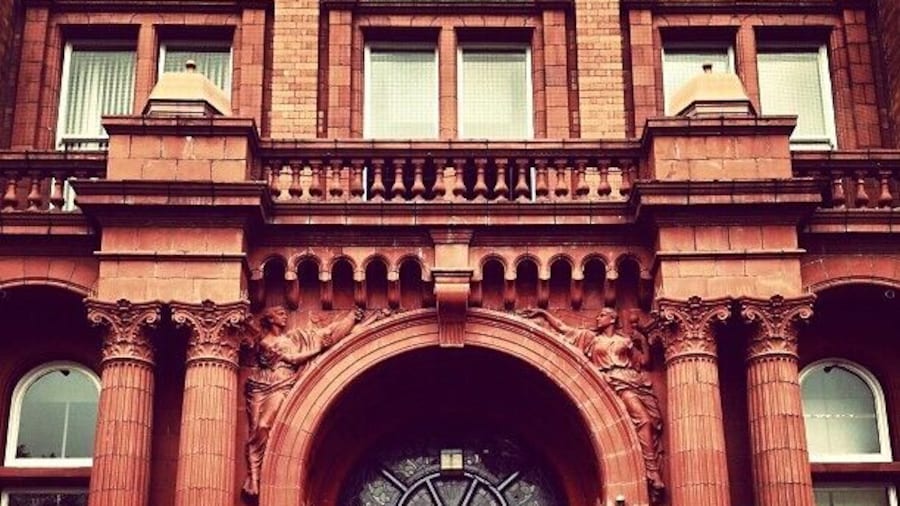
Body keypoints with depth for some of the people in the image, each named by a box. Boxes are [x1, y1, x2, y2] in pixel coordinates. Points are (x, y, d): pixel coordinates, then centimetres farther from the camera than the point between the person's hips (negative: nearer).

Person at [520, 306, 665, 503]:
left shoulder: (625, 340, 21)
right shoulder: (591, 337, 18)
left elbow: (644, 361, 21)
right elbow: (563, 328, 17)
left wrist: (643, 341, 11)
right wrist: (543, 313, 12)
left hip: (633, 382, 4)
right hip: (615, 383, -4)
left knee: (651, 422, -13)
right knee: (642, 419, -25)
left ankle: (652, 475, -14)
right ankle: (653, 475, -31)